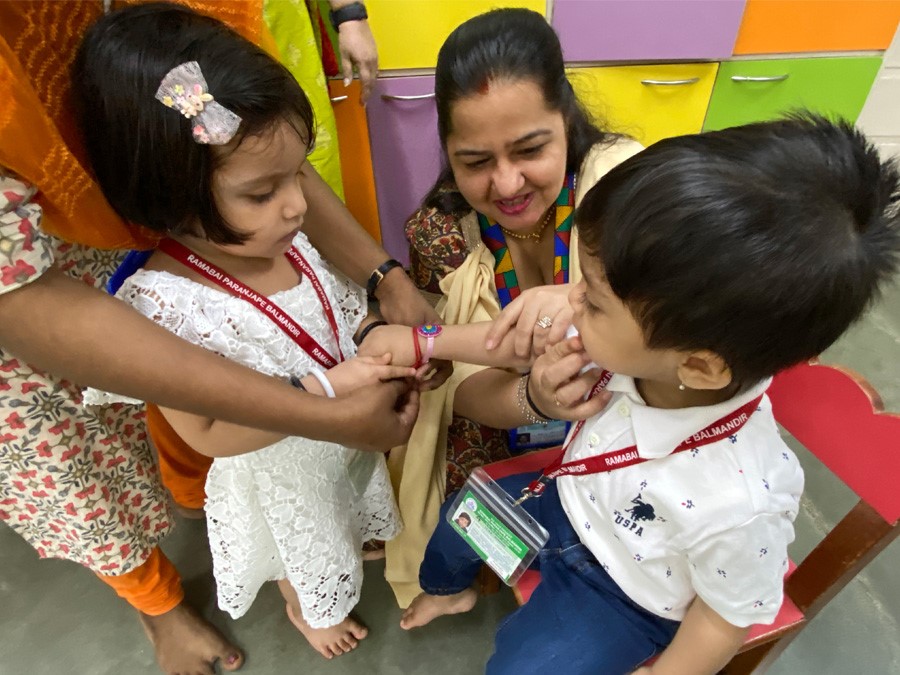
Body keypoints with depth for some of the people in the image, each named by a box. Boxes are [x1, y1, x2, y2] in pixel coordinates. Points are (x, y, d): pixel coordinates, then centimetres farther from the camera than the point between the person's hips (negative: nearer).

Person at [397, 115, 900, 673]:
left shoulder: (737, 505, -41)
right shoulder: (642, 356, -29)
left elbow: (727, 618, -19)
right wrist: (541, 397, -32)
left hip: (624, 592, -4)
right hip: (569, 501, 5)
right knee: (456, 521, 20)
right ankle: (449, 591, 57)